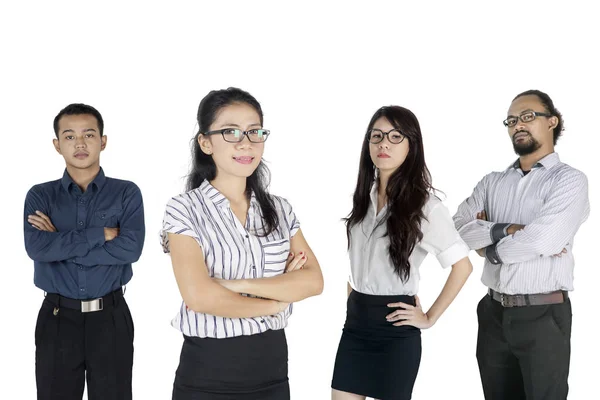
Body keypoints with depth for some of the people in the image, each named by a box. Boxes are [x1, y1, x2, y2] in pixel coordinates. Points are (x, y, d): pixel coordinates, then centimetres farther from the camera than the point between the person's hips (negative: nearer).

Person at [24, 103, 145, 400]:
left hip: (110, 318, -1)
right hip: (57, 318, 1)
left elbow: (131, 249, -15)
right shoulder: (40, 196, 3)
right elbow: (36, 248, -14)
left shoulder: (127, 193, 0)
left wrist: (61, 244, -13)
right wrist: (101, 234, -15)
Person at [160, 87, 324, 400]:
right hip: (207, 372, -4)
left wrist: (241, 284, -18)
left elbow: (313, 281, -6)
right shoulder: (184, 209, -8)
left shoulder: (280, 209, 5)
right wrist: (278, 298, -10)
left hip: (272, 364, 4)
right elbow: (200, 296, -19)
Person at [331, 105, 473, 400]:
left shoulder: (425, 205, -11)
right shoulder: (364, 197, 7)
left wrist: (430, 318, -8)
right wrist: (352, 299, 11)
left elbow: (462, 266, -10)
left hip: (394, 326, -5)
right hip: (355, 321, 5)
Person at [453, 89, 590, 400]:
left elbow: (541, 241, -19)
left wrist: (490, 249, -4)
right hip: (493, 313, 5)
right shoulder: (492, 182, 11)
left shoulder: (569, 180, -5)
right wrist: (505, 230, -17)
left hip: (543, 315, -5)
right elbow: (459, 227, -3)